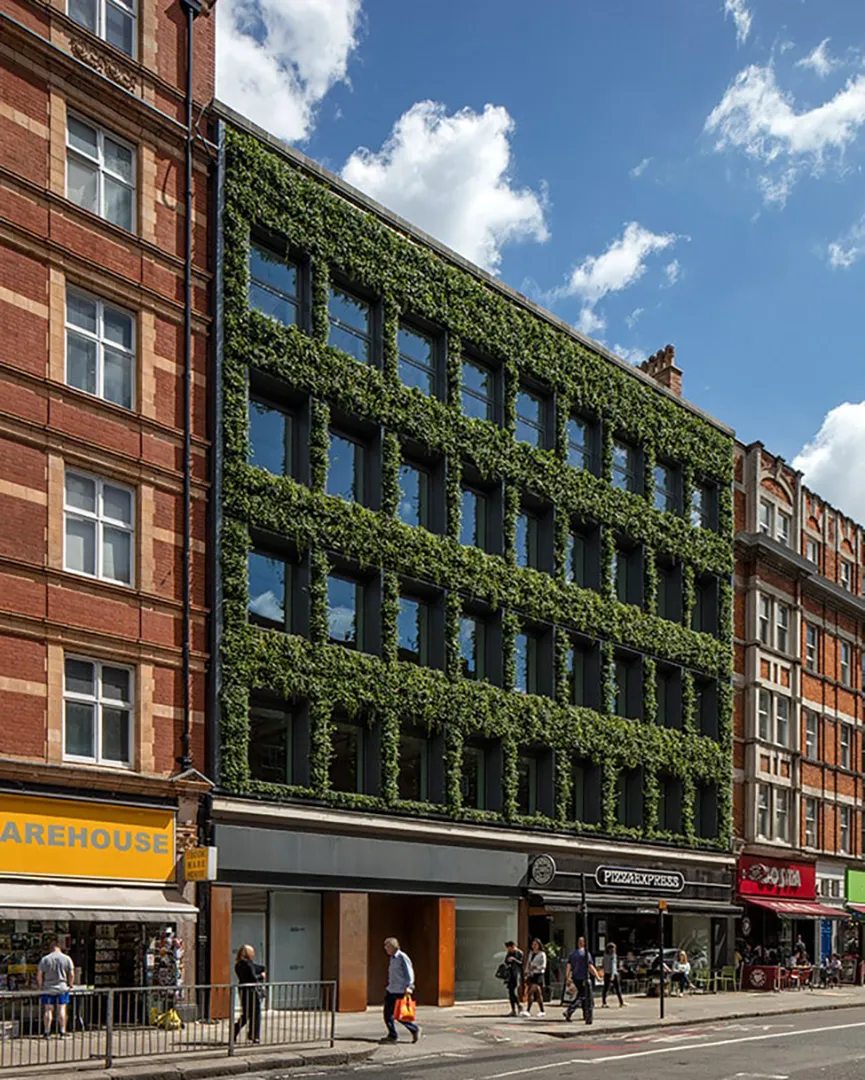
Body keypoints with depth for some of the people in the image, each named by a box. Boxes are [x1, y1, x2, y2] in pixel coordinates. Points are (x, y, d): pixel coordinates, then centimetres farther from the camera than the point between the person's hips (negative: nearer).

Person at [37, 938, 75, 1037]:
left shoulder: (44, 959, 0)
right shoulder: (66, 959, -1)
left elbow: (39, 975, -2)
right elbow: (71, 974, -3)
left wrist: (40, 986, 9)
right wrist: (70, 985, 10)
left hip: (48, 989, 0)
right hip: (62, 988, 0)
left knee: (48, 1010, 4)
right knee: (61, 1009, 4)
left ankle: (46, 1032, 4)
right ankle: (62, 1031, 3)